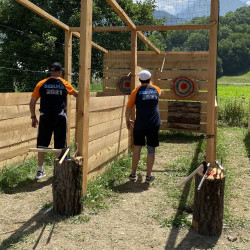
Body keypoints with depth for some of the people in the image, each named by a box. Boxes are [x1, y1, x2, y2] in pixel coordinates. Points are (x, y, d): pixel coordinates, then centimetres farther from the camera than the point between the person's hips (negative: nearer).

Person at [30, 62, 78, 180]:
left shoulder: (41, 84, 1)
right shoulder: (65, 84, 1)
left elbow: (32, 102, 0)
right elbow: (76, 94, 19)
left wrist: (33, 117, 11)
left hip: (45, 117, 1)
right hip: (60, 117, -1)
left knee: (42, 144, 11)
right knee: (60, 144, 10)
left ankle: (40, 171, 18)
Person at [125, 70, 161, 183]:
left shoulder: (136, 91, 0)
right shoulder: (156, 89, 8)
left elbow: (128, 108, 1)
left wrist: (128, 121, 15)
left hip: (140, 124, -1)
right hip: (154, 124, 1)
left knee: (137, 148, 11)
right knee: (151, 150, 6)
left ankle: (133, 174, 16)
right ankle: (148, 176, 11)